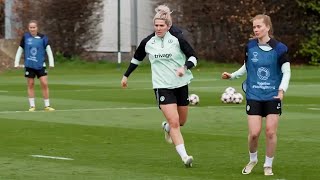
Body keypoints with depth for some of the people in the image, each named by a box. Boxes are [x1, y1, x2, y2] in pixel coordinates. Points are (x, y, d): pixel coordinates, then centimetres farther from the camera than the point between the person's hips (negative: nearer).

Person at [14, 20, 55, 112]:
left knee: (44, 84, -5)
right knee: (30, 85, 3)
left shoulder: (43, 37, -2)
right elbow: (20, 51, 7)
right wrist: (16, 63, 4)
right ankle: (32, 106, 11)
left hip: (40, 65, -1)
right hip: (29, 65, 1)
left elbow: (48, 50, -1)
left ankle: (47, 105, 3)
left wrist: (51, 63, -6)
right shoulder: (25, 37, 0)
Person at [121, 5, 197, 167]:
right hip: (162, 86, -1)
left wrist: (185, 67, -22)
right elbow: (137, 59, 17)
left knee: (181, 121, 14)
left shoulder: (177, 39, -7)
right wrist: (126, 75, 22)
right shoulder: (147, 42, -1)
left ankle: (166, 127, 50)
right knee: (174, 122, -14)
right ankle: (184, 157, -14)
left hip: (181, 85, 1)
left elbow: (193, 57, -3)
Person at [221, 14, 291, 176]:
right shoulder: (250, 46, -1)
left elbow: (286, 72, -6)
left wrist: (282, 89, -20)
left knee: (271, 132, -3)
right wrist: (232, 75, 4)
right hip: (254, 96, 1)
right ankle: (253, 160, 22)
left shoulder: (279, 48, -8)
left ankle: (268, 165, 15)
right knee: (254, 133, -6)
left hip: (273, 96, -1)